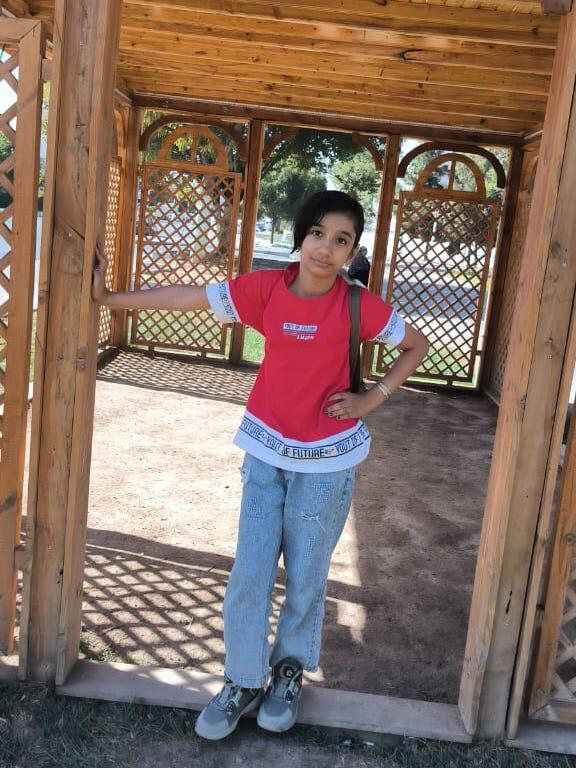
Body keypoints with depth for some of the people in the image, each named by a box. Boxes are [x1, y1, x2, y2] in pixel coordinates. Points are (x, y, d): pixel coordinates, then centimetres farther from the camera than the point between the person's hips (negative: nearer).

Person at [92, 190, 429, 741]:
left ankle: (290, 670, 35)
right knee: (249, 573, 5)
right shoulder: (266, 288, -7)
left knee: (306, 576, 10)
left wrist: (372, 399, -5)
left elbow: (416, 345, 4)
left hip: (326, 461, -1)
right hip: (267, 452, 2)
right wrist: (107, 298, 1)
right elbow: (184, 298, -2)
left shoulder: (359, 305, -10)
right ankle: (243, 682, 25)